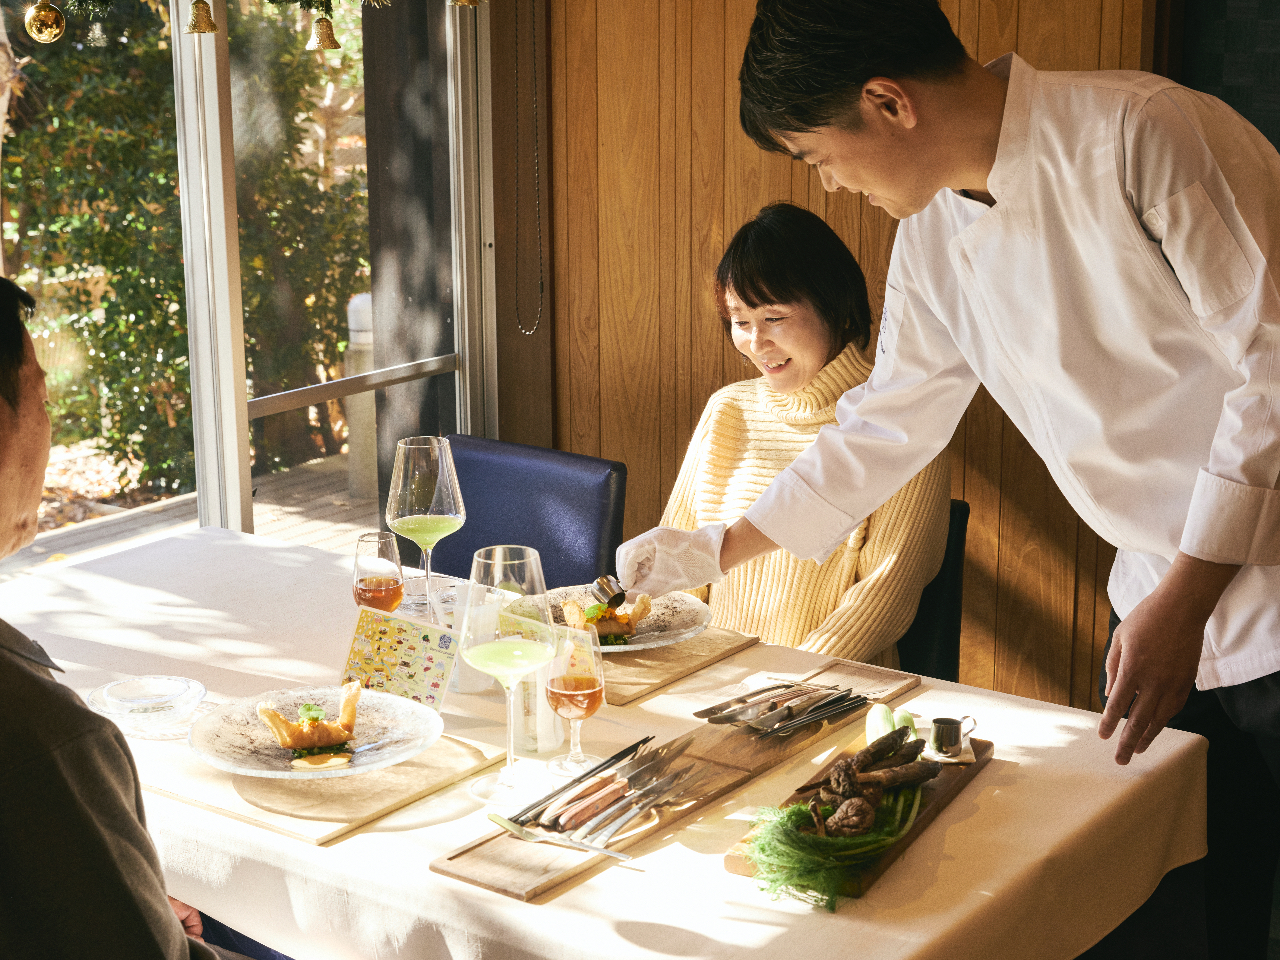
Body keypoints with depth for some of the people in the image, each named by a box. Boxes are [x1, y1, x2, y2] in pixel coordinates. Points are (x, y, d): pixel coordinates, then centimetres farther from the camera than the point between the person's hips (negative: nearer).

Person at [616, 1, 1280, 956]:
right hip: (1164, 599, 6)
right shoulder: (934, 237, 4)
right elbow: (884, 426, 17)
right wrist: (715, 550, 22)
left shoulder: (1147, 136, -19)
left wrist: (1184, 600, -19)